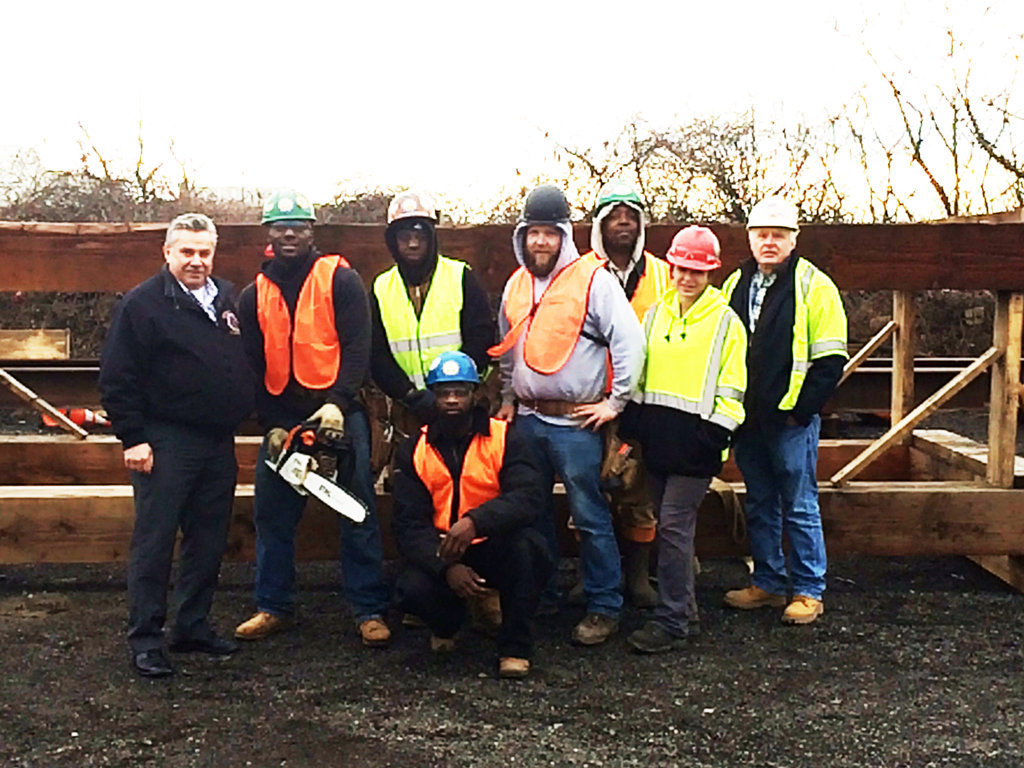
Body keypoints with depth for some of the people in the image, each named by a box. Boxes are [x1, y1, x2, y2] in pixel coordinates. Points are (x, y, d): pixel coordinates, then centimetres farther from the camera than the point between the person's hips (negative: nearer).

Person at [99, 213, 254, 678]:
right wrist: (133, 438, -13)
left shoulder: (226, 299, 13)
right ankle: (145, 640, 7)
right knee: (154, 542, -1)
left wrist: (241, 417, 16)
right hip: (165, 444, -6)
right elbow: (117, 379, -9)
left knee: (209, 541, 11)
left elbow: (244, 367, 23)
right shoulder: (142, 304, -6)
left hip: (218, 443, 7)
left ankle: (193, 626, 24)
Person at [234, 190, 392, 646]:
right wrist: (272, 425, 0)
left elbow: (357, 347, -9)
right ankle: (273, 607, 21)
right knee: (272, 517, 8)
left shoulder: (339, 279, -1)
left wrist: (337, 403, -20)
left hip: (337, 413, -4)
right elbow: (253, 366, 10)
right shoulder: (254, 296, 11)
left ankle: (370, 611, 6)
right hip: (281, 417, 4)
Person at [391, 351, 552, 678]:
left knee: (526, 544, -34)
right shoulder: (413, 452, 1)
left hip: (495, 550, -1)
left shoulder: (504, 438, -5)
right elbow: (410, 525, -5)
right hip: (441, 556, 2)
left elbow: (528, 498, -20)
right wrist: (446, 567, -23)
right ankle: (448, 624, 11)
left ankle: (515, 646, -13)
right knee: (411, 590, -29)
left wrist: (476, 521, -38)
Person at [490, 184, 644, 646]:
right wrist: (508, 398, 18)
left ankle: (604, 607, 7)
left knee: (590, 517, -3)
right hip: (527, 418, 7)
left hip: (576, 422, -6)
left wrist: (615, 402, -11)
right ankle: (538, 595, 28)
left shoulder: (593, 279, -8)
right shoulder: (516, 284, 12)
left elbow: (629, 340, -12)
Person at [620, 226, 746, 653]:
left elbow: (730, 392, -3)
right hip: (658, 440, 6)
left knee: (673, 526, -8)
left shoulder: (726, 323, -2)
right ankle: (684, 609, 24)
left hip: (695, 446, -6)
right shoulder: (655, 315, 13)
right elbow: (637, 376, 18)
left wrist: (716, 439, -11)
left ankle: (672, 621, 0)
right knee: (671, 527, 12)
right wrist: (632, 428, 10)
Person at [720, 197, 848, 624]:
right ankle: (768, 583, 24)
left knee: (799, 507, 0)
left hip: (791, 418, -6)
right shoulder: (735, 285, 12)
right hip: (747, 417, 6)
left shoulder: (813, 285, -4)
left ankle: (809, 591, 11)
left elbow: (830, 358, -7)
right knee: (759, 505, 13)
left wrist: (801, 409, -12)